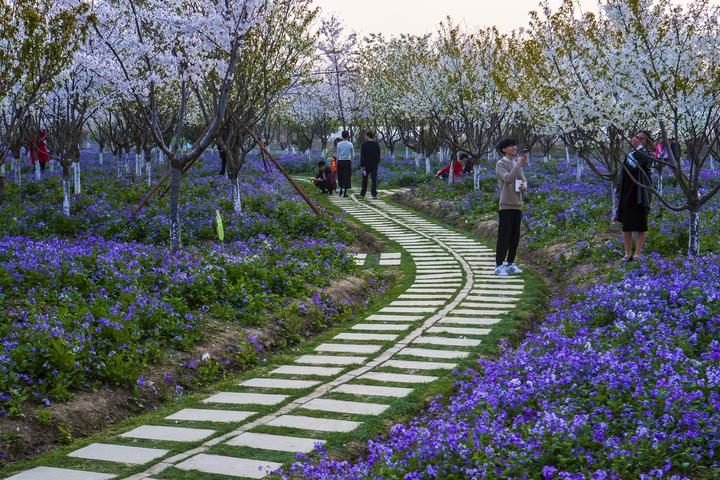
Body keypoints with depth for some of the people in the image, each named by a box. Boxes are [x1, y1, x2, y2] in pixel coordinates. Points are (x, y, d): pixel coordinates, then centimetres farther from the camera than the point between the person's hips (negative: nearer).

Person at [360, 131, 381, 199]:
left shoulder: (364, 144, -9)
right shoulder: (376, 144, 3)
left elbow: (362, 156, -12)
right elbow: (378, 155, 8)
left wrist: (362, 165, -11)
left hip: (366, 164, -2)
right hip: (374, 165, 2)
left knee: (365, 179, 11)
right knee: (374, 179, -1)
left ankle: (363, 194, 19)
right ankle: (374, 194, -9)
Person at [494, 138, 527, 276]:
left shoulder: (517, 165, 15)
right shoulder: (501, 164, -6)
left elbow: (524, 181, 13)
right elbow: (507, 178, -22)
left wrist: (524, 186, -11)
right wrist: (520, 164, -24)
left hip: (517, 205, 7)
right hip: (506, 206, -7)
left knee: (515, 236, 9)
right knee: (504, 236, -6)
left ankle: (510, 264, 17)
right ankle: (499, 266, -1)